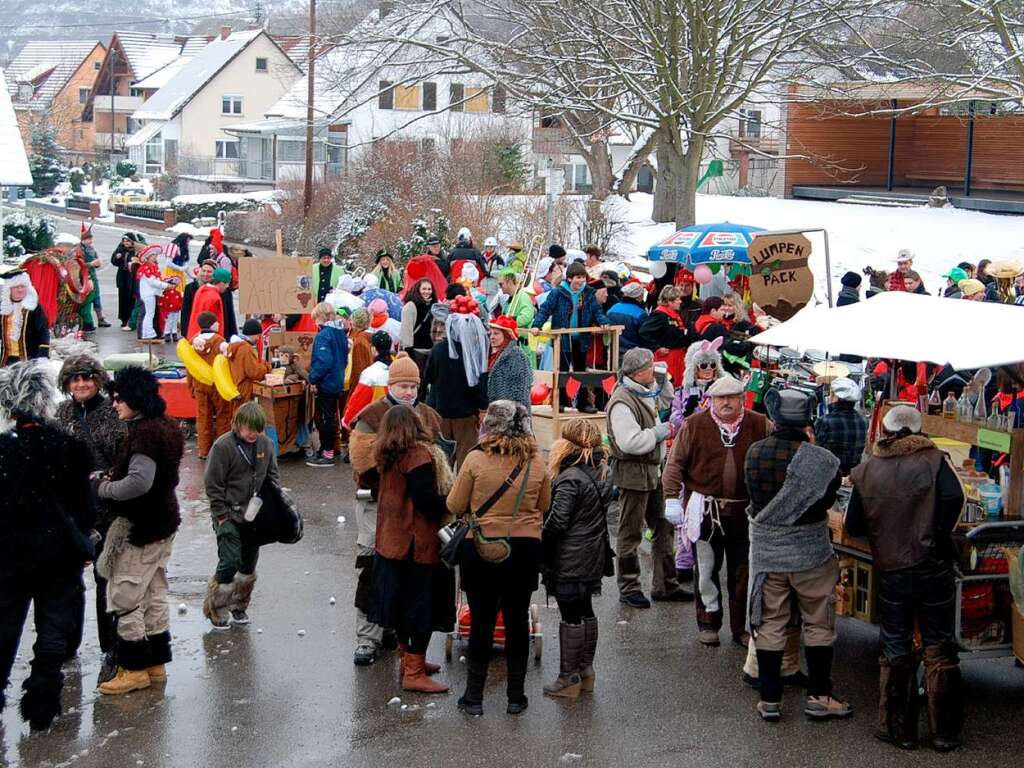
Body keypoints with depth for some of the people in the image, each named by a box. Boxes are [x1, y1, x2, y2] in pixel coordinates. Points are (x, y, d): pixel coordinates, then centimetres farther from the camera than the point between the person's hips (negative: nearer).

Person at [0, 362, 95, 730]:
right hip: (61, 553, 0)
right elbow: (85, 503, -3)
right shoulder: (69, 446, -9)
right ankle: (42, 708, 6)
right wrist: (80, 541, 11)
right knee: (54, 629, 8)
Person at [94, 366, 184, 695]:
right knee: (153, 594, 17)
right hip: (162, 521, 10)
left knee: (125, 597, -1)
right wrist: (112, 480, 5)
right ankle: (156, 662, 25)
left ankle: (135, 668, 6)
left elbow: (139, 482, -32)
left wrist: (103, 487, -18)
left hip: (140, 526, -10)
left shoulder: (145, 433, -22)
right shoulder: (164, 426, 9)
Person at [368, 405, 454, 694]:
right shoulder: (419, 454, -17)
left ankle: (408, 659, 32)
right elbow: (426, 500, -23)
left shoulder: (386, 456, 6)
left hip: (392, 540, 8)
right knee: (423, 604, -2)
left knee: (401, 601, 18)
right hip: (419, 544, -8)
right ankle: (414, 673, -1)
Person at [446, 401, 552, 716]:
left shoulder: (476, 459, -12)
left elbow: (455, 506, -5)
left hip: (481, 548, -2)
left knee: (481, 619, 7)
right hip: (525, 548, 2)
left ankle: (474, 695, 14)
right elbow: (544, 506, 9)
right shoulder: (536, 463, -3)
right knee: (518, 619, 12)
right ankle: (516, 695, 18)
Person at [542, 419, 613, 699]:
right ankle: (586, 671, 27)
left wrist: (543, 549, -7)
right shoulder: (598, 474, 6)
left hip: (570, 560, -8)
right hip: (593, 557, 9)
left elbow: (557, 521, -21)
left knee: (570, 617, -2)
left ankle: (569, 678, 5)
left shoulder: (570, 479, -20)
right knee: (586, 612, 18)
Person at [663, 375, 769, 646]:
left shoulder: (759, 425, 1)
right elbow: (675, 463, -2)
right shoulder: (694, 425, -2)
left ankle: (740, 627, 19)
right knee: (706, 569, 8)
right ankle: (708, 623, 22)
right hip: (705, 511, -1)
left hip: (745, 511, 1)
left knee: (742, 572, 8)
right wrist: (672, 498, -11)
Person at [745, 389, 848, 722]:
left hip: (766, 552, 2)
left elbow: (753, 498, 1)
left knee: (770, 626, 11)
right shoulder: (819, 459, -16)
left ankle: (770, 699, 15)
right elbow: (829, 497, -1)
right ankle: (818, 697, 16)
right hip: (810, 553, -2)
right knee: (818, 625, 12)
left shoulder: (754, 453, -9)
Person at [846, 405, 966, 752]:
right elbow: (953, 498, -22)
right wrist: (937, 537, -9)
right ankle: (945, 732, 12)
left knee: (896, 651, 13)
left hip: (891, 573, 2)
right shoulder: (934, 460, -4)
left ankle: (899, 729, 16)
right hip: (933, 568, -1)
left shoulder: (865, 472, 2)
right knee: (940, 651, 8)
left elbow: (853, 526, 3)